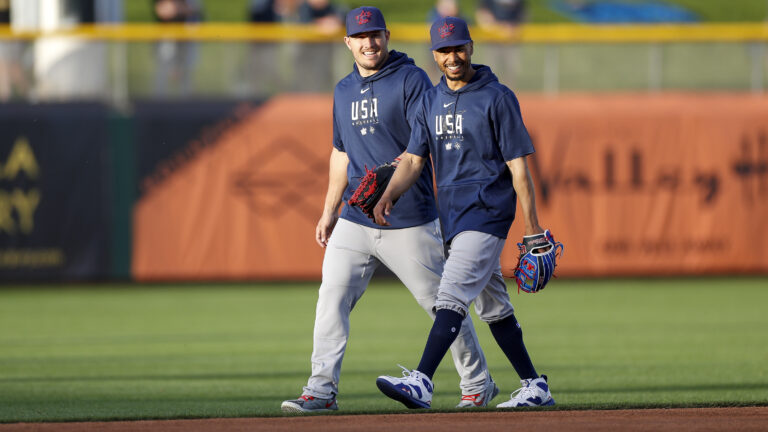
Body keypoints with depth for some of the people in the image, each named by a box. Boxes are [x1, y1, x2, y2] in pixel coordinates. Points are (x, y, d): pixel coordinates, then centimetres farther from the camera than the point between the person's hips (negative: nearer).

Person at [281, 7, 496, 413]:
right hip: (355, 222, 5)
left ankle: (477, 384, 18)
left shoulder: (412, 80, -7)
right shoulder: (344, 91, 14)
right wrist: (329, 211, 19)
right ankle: (321, 390, -7)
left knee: (443, 303, 3)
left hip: (410, 222, -5)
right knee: (332, 296, -7)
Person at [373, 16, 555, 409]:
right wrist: (388, 197, -8)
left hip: (487, 210, -8)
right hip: (454, 214, 8)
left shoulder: (497, 97, -7)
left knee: (453, 294, -18)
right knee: (493, 306, 11)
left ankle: (421, 382, -28)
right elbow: (414, 159, 10)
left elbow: (518, 166, -9)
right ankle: (535, 387, 19)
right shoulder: (431, 101, 13)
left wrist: (533, 228, -11)